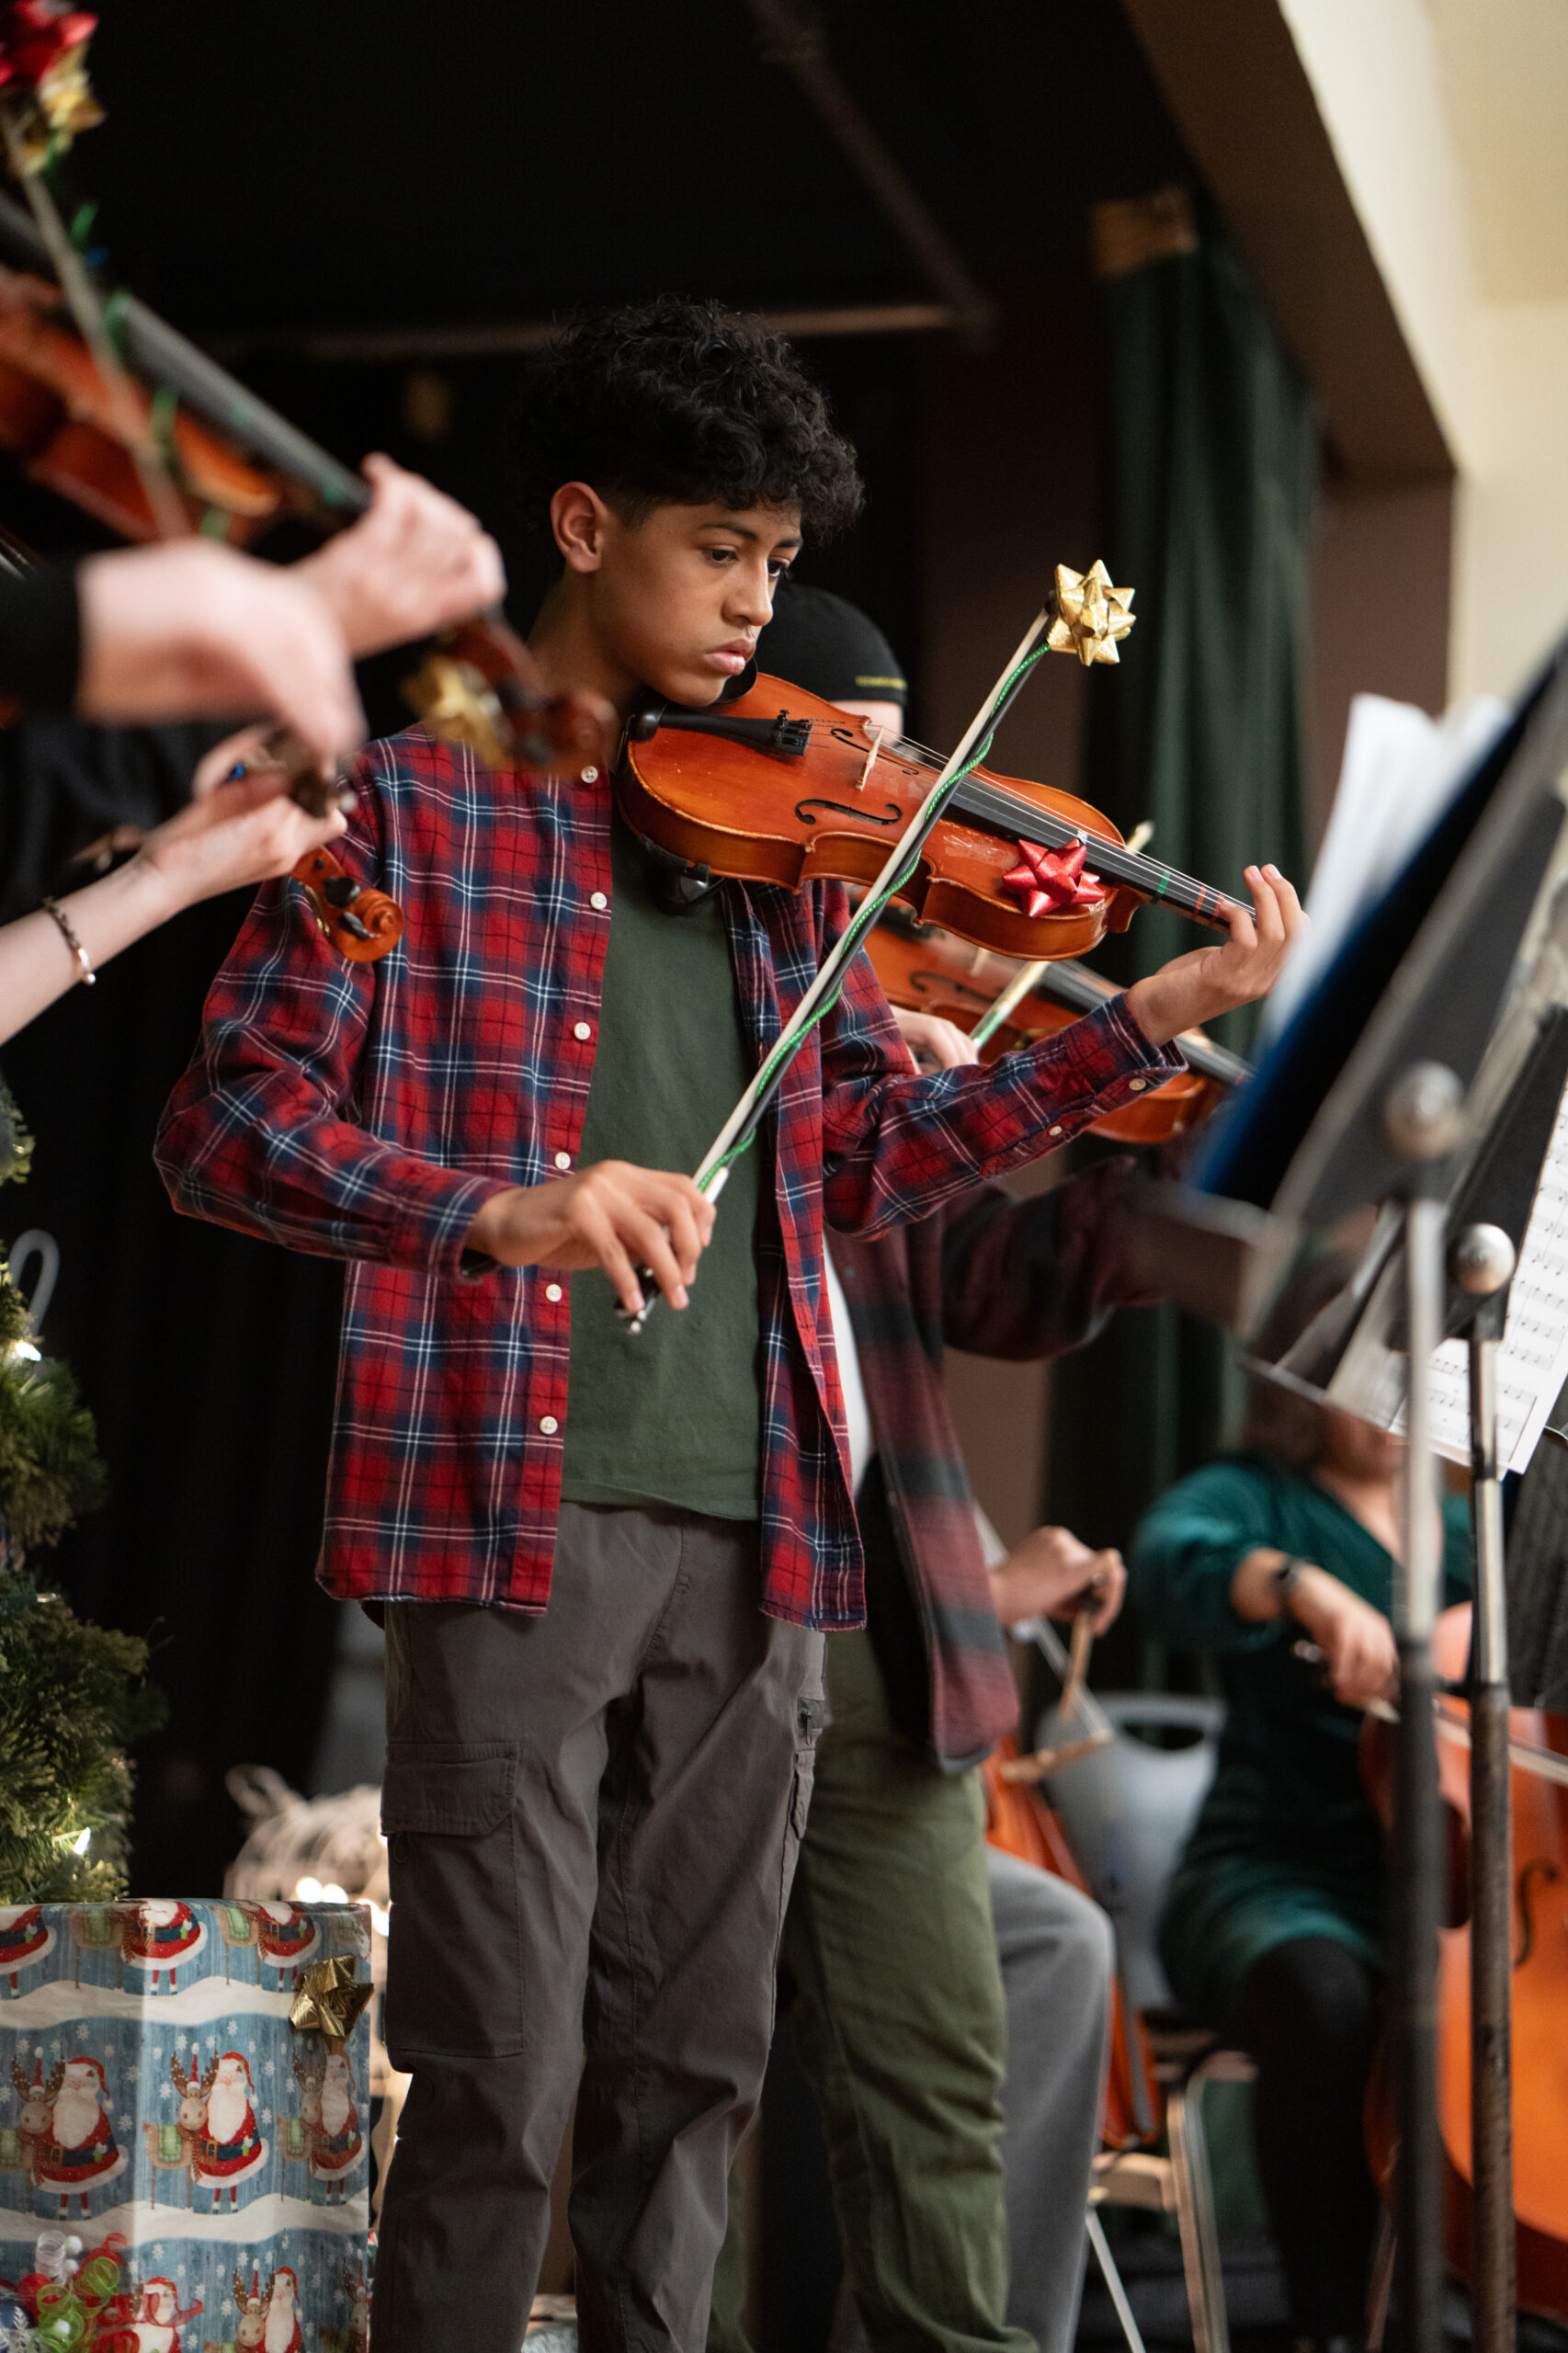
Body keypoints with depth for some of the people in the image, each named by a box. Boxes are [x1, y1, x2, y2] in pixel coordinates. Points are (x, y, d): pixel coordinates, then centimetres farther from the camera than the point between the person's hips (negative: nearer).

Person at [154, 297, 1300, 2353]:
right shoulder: (419, 794, 0)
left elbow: (860, 1146, 13)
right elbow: (223, 1121, -8)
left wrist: (1150, 1022, 5)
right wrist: (501, 1209, -25)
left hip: (751, 1533, 5)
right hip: (513, 1511, -5)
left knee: (692, 2070, 11)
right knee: (499, 2086, -3)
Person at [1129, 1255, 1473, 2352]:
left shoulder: (1465, 1524, 20)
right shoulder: (1254, 1497, 4)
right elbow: (1169, 1563, -20)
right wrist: (1303, 1586, -38)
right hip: (1280, 1877, -4)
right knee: (1324, 1996, -38)